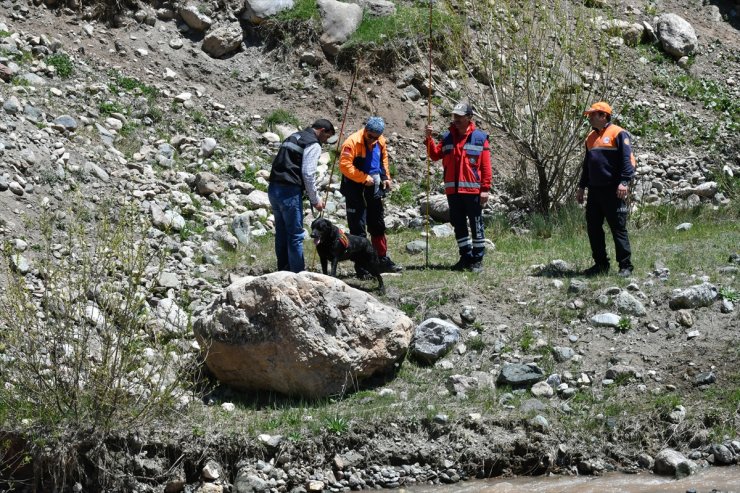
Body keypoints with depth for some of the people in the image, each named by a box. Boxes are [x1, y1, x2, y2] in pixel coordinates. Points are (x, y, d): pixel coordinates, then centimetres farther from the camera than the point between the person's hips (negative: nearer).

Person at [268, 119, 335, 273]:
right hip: (289, 192, -9)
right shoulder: (313, 144, -5)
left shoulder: (293, 137, 22)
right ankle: (298, 273, -2)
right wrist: (315, 200, -3)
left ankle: (283, 270, 21)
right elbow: (308, 174, -13)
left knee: (281, 232, 15)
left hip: (273, 188, 9)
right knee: (295, 235, -3)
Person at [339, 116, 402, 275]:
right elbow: (345, 165, -23)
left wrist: (386, 177, 10)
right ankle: (361, 266, -3)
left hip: (373, 187, 7)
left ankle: (383, 260, 26)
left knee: (378, 226, 15)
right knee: (358, 227, -5)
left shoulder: (380, 142, 4)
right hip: (355, 189, -7)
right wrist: (365, 178, -21)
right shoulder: (352, 142, -18)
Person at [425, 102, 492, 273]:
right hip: (452, 190, 5)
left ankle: (477, 259, 5)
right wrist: (429, 139, -8)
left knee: (476, 225, 0)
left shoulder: (479, 137, -2)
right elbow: (435, 155, 5)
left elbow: (486, 166, -4)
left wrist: (485, 189, -10)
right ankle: (465, 256, 19)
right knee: (458, 225, 10)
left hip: (472, 190, -5)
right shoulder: (447, 137, 10)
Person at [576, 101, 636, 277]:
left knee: (618, 228, -6)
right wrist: (581, 186, 23)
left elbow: (627, 160, -14)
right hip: (594, 190, 8)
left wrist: (624, 182, -23)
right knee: (593, 228, 9)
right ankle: (601, 263, 19)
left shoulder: (618, 134, -6)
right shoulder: (591, 137, 19)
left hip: (613, 190, -8)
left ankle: (625, 266, -3)